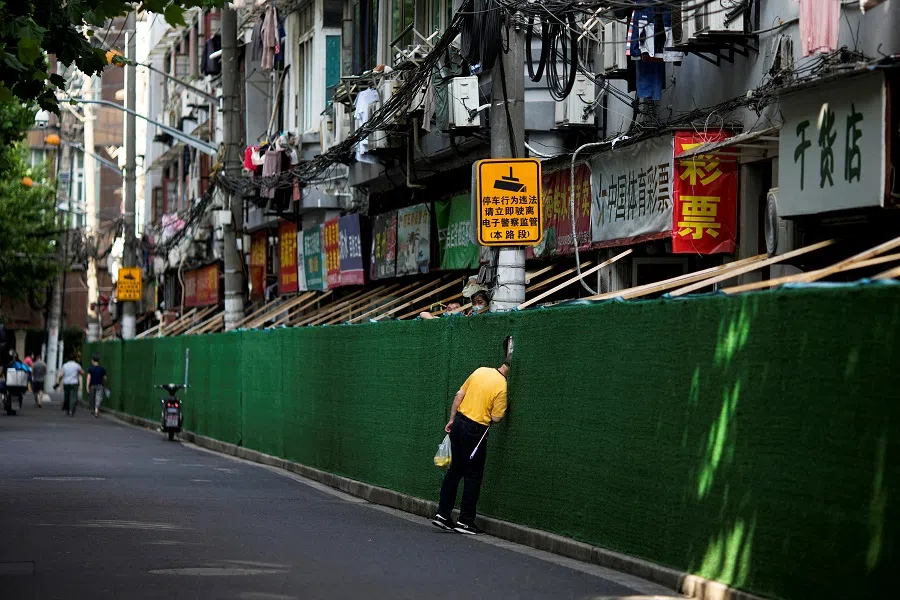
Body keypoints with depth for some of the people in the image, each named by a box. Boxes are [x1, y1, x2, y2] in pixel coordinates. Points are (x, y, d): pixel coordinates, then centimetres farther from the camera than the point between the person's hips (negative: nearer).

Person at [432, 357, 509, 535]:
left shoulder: (480, 371, 5)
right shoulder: (502, 387, -14)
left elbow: (459, 395, 9)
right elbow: (496, 418, -14)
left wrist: (452, 420, 16)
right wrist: (502, 409, 7)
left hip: (459, 422, 6)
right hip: (475, 430, -6)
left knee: (455, 470, 15)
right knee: (473, 476, 4)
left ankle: (443, 513, 16)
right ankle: (465, 521, 6)